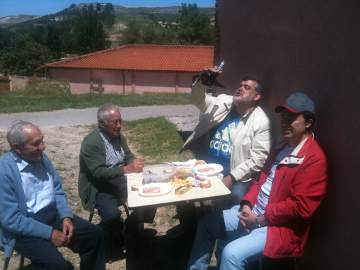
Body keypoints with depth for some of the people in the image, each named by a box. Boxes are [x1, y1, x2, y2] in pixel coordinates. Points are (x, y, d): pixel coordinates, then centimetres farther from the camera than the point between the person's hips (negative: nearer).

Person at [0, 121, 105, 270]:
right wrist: (50, 233, -20)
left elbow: (58, 191, 8)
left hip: (53, 215, 7)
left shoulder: (41, 157, 0)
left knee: (95, 234, -4)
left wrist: (66, 217, -8)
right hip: (23, 229, -6)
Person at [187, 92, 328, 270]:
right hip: (253, 211, 9)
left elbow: (300, 207, -23)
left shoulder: (314, 159, -18)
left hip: (279, 227, -9)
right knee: (207, 223, 11)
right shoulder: (284, 148, 12)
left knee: (232, 253, -27)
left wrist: (259, 219, -17)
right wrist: (247, 204, -1)